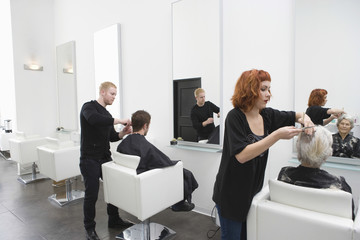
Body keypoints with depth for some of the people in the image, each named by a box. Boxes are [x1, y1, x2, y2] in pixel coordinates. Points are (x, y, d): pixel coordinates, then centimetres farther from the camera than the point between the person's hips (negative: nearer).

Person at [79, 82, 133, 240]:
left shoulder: (107, 114, 15)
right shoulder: (89, 107, -9)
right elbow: (94, 119, -34)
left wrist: (123, 132, -4)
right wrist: (119, 121, -30)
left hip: (105, 158, 8)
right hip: (90, 159, -8)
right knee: (91, 195, 1)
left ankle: (114, 220, 31)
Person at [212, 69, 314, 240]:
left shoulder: (267, 115, -1)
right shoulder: (235, 117, -19)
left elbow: (296, 115, 14)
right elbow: (241, 155, -29)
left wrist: (304, 118, -10)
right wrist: (277, 135, -31)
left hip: (253, 191, 6)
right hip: (232, 195, -6)